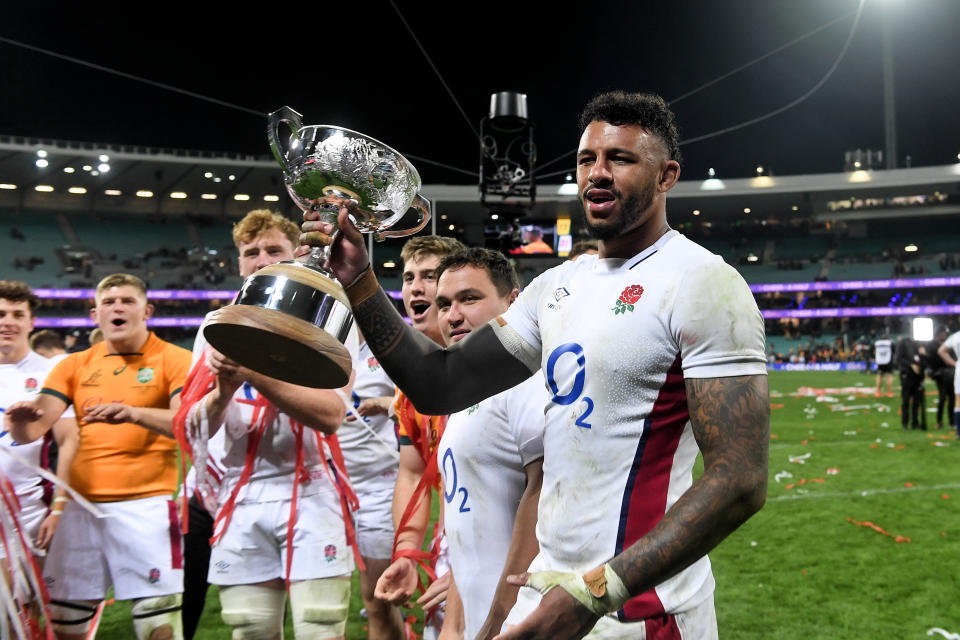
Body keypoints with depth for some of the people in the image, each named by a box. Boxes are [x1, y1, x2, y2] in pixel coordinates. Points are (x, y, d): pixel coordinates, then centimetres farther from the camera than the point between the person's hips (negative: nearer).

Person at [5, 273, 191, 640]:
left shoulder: (173, 360, 0)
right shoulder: (75, 365, 13)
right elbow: (33, 430, 5)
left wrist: (134, 413, -32)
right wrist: (22, 421, -19)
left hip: (146, 505, -4)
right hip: (82, 505, 5)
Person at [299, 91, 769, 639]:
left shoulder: (702, 284, -14)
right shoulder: (558, 286, 9)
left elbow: (741, 482, -20)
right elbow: (441, 385, 8)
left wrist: (600, 592, -26)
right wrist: (359, 282, -4)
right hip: (552, 584, 7)